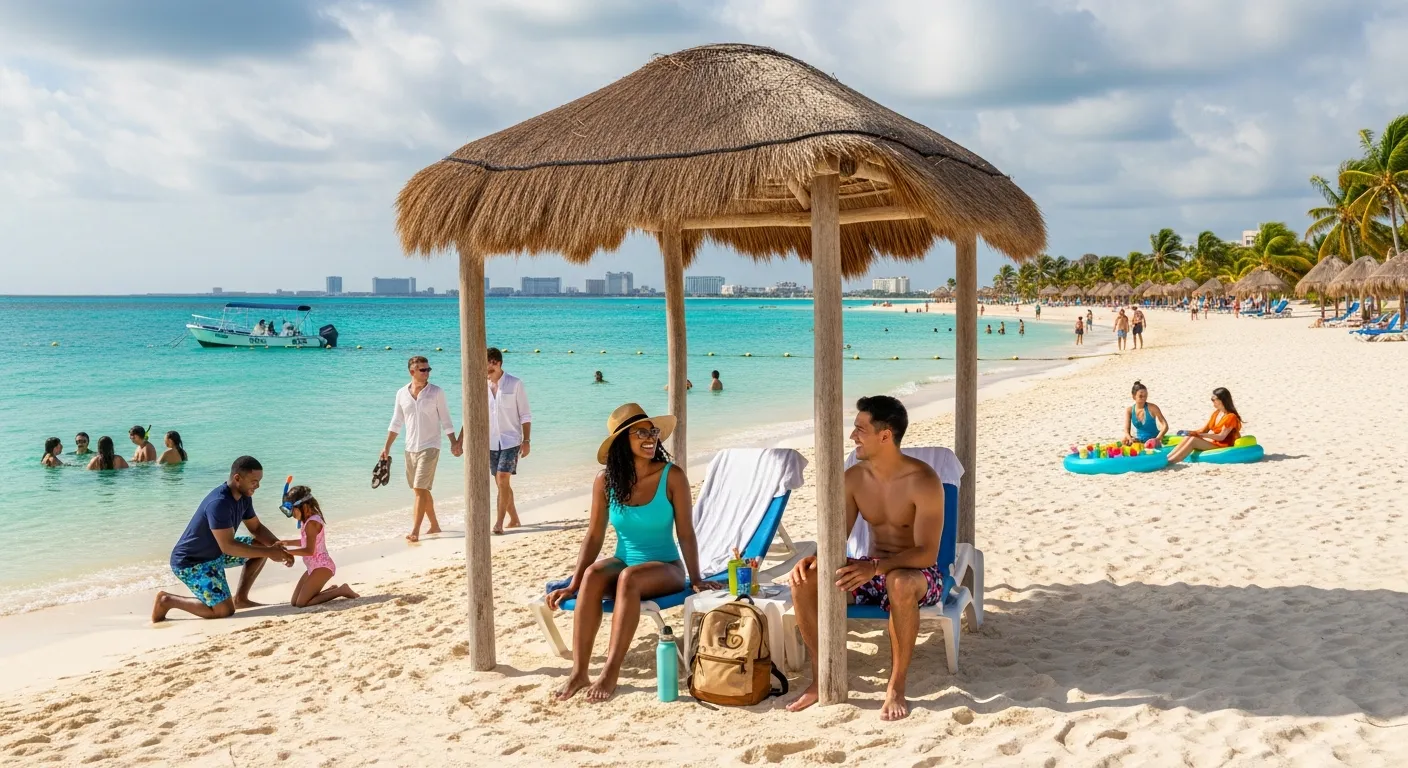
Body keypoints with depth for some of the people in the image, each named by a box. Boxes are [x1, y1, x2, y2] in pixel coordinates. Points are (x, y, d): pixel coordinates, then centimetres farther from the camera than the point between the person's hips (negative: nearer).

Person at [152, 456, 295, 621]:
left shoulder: (244, 497, -2)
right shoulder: (219, 503, -31)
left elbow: (257, 528, 9)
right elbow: (228, 546, -32)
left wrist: (279, 547, -9)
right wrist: (268, 552, -28)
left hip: (215, 553, 9)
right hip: (191, 562, -9)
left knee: (262, 545, 5)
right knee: (224, 611, -16)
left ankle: (240, 598, 12)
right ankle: (167, 601, 1)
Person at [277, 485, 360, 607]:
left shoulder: (311, 523, -21)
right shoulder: (308, 520, 9)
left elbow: (309, 550, -24)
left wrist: (287, 552, -19)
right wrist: (287, 543, 13)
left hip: (322, 566, -10)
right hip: (313, 567, 10)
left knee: (301, 603, -13)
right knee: (294, 602, 10)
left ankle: (341, 590, -8)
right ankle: (332, 590, 14)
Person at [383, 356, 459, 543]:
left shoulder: (436, 392, -5)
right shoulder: (402, 393, 5)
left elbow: (446, 421, 0)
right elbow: (396, 423, 11)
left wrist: (454, 443, -6)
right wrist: (387, 447, 8)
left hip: (429, 447, -5)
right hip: (410, 448, 5)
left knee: (420, 489, -12)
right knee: (422, 490, 13)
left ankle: (415, 531, -13)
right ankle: (434, 525, 27)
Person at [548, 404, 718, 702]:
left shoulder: (672, 476, -10)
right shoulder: (606, 480, -3)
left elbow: (686, 533, -8)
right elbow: (594, 537, 0)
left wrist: (696, 580, -13)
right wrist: (573, 585, -6)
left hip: (665, 568, -3)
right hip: (623, 564, 3)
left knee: (629, 578, -35)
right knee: (593, 574, -30)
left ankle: (610, 673, -32)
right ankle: (578, 671, -29)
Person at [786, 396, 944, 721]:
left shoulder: (923, 481, -19)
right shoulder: (854, 477, -1)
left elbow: (927, 553, -25)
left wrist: (875, 567, -40)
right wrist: (814, 558, -19)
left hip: (918, 573, -6)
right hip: (872, 570, 6)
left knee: (900, 584, -43)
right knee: (802, 580, -17)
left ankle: (896, 687, -26)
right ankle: (822, 678, -9)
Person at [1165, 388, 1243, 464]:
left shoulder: (1231, 417, -14)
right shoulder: (1216, 413, 12)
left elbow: (1221, 437, -19)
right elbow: (1205, 429, 13)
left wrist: (1200, 435, -23)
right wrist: (1192, 432, -5)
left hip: (1222, 446, -8)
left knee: (1193, 440, -27)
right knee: (1188, 437, -16)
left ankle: (1169, 462, -35)